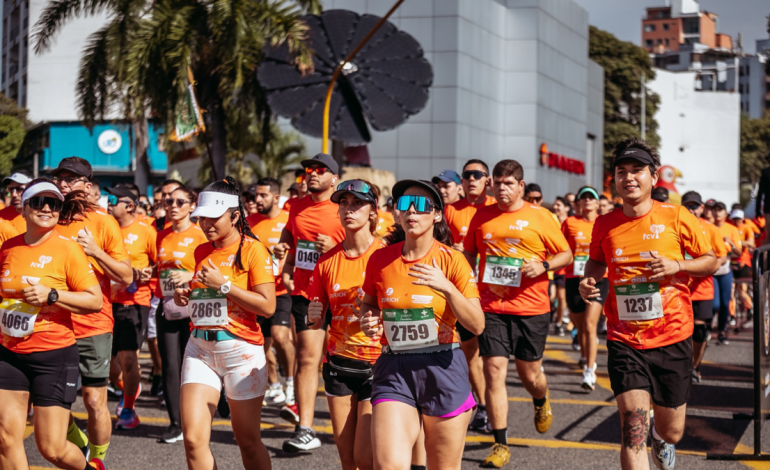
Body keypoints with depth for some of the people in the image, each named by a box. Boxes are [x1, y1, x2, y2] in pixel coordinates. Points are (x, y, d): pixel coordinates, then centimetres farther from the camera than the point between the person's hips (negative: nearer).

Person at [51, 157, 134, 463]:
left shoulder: (102, 222, -4)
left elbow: (126, 277, -4)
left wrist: (95, 250, -17)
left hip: (92, 326, -4)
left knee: (94, 401, 0)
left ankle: (97, 460, 21)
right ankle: (80, 446, 34)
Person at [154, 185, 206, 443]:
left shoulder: (200, 234, -4)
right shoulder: (162, 236, 11)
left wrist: (191, 276, -20)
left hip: (193, 306, -4)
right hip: (167, 306, 5)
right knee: (170, 366, 1)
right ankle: (175, 422, 8)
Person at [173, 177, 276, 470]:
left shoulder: (252, 250, -8)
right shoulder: (201, 252, 11)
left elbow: (267, 306, -15)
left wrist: (223, 284, -17)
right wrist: (185, 298, 5)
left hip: (241, 349, -5)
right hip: (200, 348, 5)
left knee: (248, 442, 5)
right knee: (193, 438, -6)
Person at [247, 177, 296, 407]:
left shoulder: (289, 220, -4)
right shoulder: (249, 222, 6)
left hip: (282, 290, -4)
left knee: (280, 335, -21)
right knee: (263, 341, 9)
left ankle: (291, 380, -1)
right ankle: (274, 386, 27)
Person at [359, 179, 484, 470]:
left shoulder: (451, 260, -4)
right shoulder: (380, 259, 3)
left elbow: (477, 325, -10)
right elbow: (369, 303, 22)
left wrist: (447, 288, -23)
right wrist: (368, 322, -1)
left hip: (443, 369, -1)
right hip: (393, 370, 1)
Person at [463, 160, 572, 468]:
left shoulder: (540, 216, 0)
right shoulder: (482, 216, 7)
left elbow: (566, 255, 4)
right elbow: (468, 254, 17)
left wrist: (543, 265, -14)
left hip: (531, 307, -1)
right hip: (491, 306, 1)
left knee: (530, 373, 9)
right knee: (494, 372, -6)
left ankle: (541, 402, 47)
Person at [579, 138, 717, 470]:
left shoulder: (676, 217, -5)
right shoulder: (604, 225, 0)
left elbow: (710, 261, 4)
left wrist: (677, 265, -15)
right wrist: (588, 281, -1)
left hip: (672, 338, 0)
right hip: (624, 340, 0)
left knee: (672, 432, 14)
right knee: (633, 428, -15)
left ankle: (661, 435, 52)